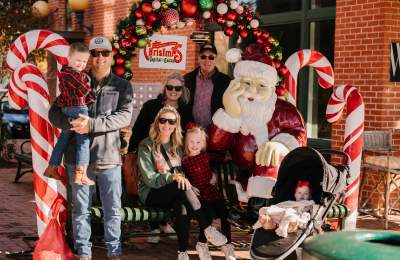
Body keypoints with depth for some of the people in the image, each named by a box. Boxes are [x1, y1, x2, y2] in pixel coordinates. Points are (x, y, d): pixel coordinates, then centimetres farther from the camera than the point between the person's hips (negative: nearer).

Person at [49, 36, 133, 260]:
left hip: (109, 156, 0)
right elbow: (55, 113, 3)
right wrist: (72, 124, -19)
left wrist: (92, 124, -22)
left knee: (113, 209, 8)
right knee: (81, 208, 8)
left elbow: (125, 116, -10)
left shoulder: (122, 86, 5)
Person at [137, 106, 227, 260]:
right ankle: (208, 228, -31)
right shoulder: (147, 146, -4)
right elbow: (149, 178, -12)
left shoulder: (177, 146, 15)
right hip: (150, 194, -4)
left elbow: (182, 173, 18)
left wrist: (181, 178, -6)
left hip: (174, 194, 4)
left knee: (181, 204, -33)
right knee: (182, 187, -33)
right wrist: (173, 177, -26)